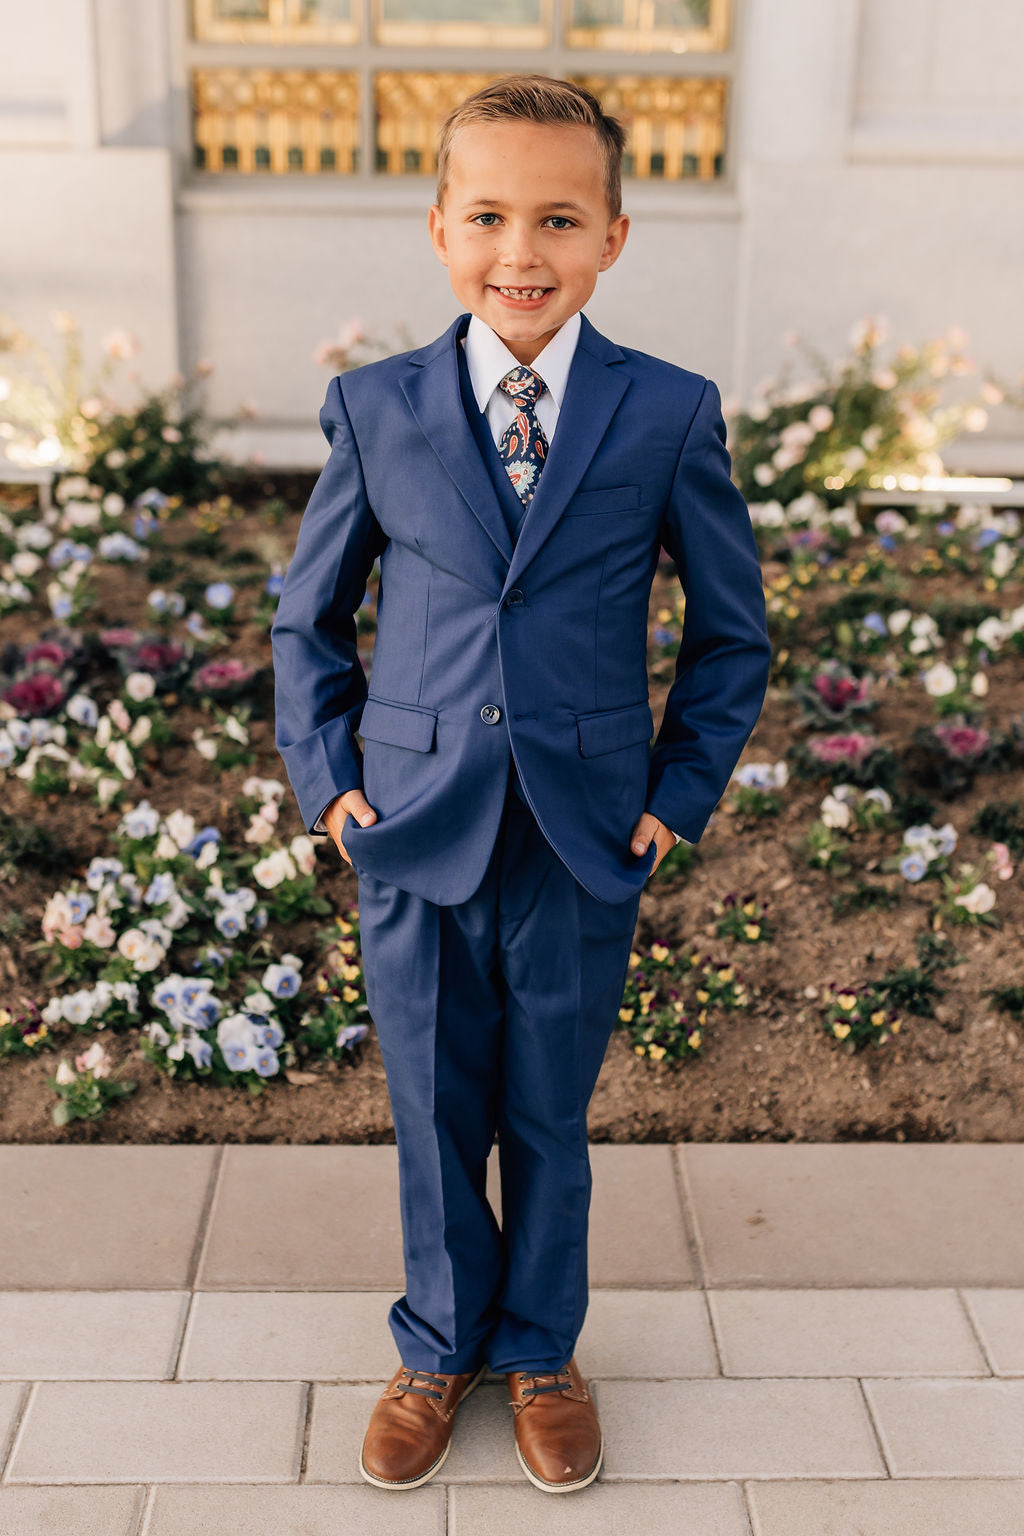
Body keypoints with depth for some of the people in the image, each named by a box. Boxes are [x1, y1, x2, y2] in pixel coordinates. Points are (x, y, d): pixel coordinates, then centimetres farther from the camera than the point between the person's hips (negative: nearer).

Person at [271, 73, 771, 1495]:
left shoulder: (671, 415, -5)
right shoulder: (374, 409, -3)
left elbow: (733, 630, 3)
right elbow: (307, 617, 7)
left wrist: (681, 793, -2)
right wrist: (325, 778, 0)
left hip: (583, 847, 0)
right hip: (414, 839, 1)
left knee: (550, 1121, 16)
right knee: (435, 1119, 15)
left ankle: (540, 1350, 41)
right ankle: (440, 1348, 41)